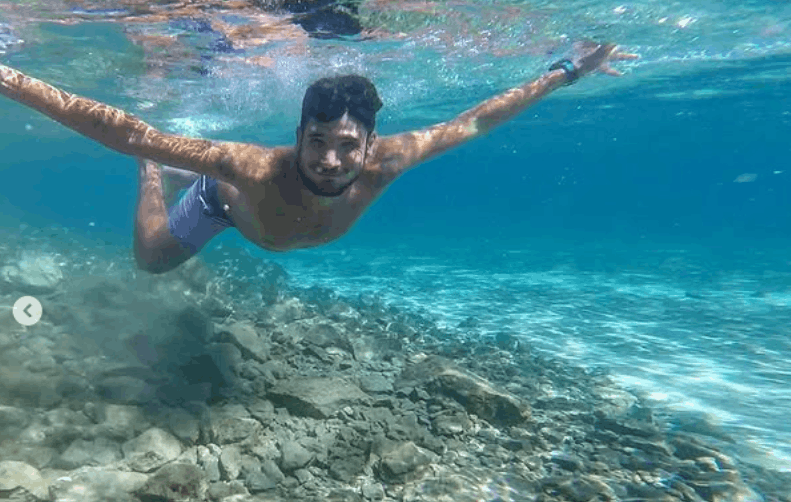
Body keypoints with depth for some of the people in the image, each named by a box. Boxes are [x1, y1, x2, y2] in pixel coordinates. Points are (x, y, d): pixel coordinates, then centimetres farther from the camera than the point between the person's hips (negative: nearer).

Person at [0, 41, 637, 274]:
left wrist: (566, 74, -27)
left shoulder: (383, 164, -42)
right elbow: (123, 130, -47)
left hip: (274, 206, 4)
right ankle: (156, 176, 42)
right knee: (153, 259, 18)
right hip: (226, 195, -3)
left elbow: (472, 121, -32)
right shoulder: (257, 167, -50)